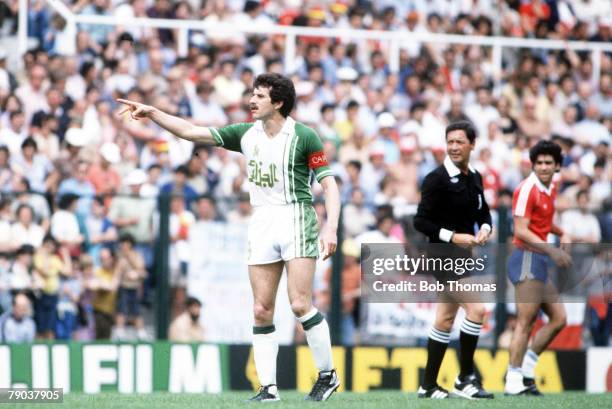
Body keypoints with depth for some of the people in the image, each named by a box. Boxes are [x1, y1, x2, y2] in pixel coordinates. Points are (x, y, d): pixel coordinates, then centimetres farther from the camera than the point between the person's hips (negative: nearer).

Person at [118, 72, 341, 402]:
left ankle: (327, 375, 2)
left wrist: (330, 228, -15)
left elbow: (329, 182, -5)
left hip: (296, 218, -5)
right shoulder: (246, 134, 9)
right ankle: (268, 388, 0)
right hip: (262, 224, 5)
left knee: (301, 304, -13)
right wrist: (152, 112, 0)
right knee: (262, 310, -2)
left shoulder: (304, 136, -5)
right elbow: (190, 132, 9)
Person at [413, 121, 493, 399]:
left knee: (445, 320, 11)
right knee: (476, 309, -18)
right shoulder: (437, 179, -12)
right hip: (444, 254, -8)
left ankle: (429, 385, 18)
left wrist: (485, 229, -1)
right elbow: (421, 221, -13)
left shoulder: (475, 178, 9)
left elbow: (483, 212, 20)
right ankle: (465, 379, -10)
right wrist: (452, 236, -21)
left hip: (464, 255, 8)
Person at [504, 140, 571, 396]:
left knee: (558, 319, 10)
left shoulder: (551, 189, 13)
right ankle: (513, 382, -8)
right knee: (525, 323, -10)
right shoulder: (527, 189, -14)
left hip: (540, 262, 9)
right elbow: (521, 231, -22)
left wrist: (561, 234, 14)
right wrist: (551, 250, -30)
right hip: (527, 258, -9)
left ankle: (526, 369, 15)